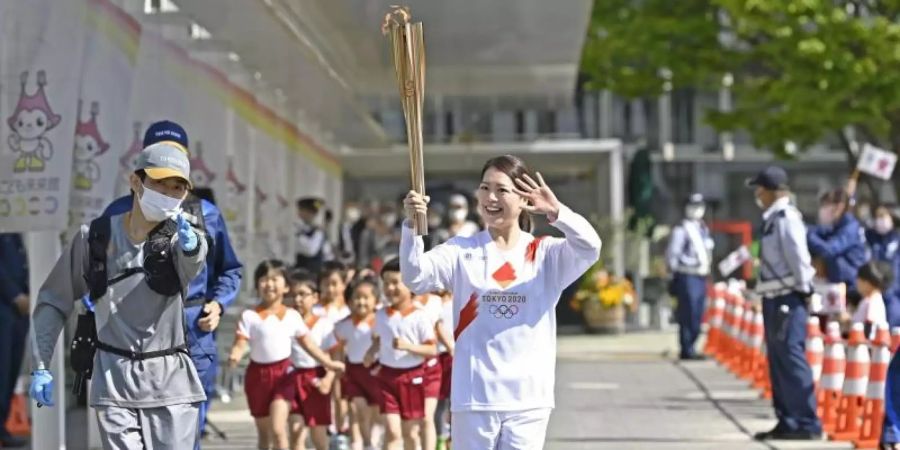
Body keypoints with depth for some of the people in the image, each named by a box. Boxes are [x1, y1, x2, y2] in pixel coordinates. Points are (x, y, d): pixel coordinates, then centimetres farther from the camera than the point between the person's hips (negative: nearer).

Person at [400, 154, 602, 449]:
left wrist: (556, 212, -33)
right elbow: (414, 277, -11)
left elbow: (590, 248, -15)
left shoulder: (546, 254, 4)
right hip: (474, 396, 0)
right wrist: (412, 225, -29)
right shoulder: (461, 252, 4)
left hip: (528, 397, 0)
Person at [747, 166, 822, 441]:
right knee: (778, 363, 13)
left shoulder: (787, 218, -14)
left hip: (787, 300, -10)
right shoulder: (773, 218, 15)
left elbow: (798, 257, -18)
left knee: (791, 360, -11)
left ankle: (807, 424, -9)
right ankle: (787, 422, 19)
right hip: (774, 298, 10)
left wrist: (803, 288, -10)